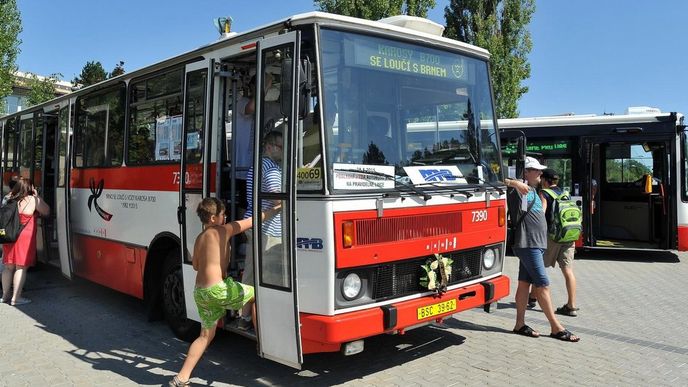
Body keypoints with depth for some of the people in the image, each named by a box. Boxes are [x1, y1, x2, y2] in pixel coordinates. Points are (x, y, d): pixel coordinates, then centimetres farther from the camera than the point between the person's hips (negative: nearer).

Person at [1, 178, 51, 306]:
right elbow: (46, 211, 3)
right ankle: (16, 298, 0)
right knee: (21, 267, -1)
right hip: (24, 238, -6)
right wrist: (37, 196, 6)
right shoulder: (33, 200, -8)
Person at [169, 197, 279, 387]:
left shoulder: (199, 238, 15)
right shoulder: (223, 230, -7)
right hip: (217, 289, -8)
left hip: (200, 292, 8)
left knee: (206, 334, 18)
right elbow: (254, 220, -3)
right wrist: (276, 209, 6)